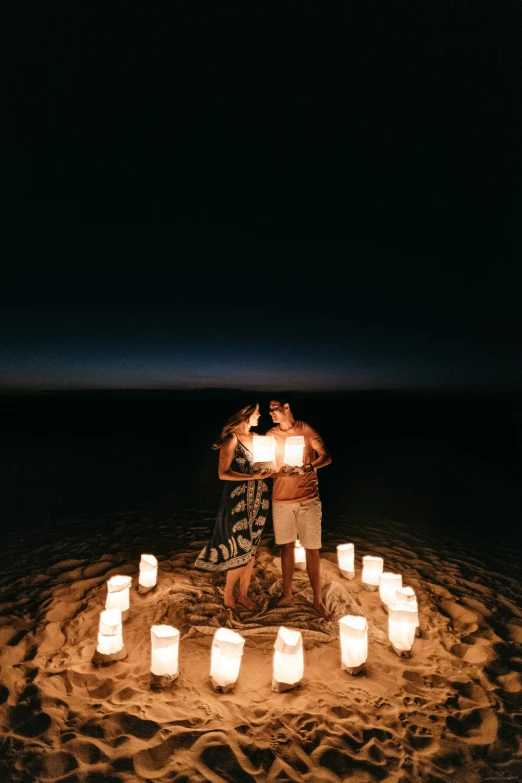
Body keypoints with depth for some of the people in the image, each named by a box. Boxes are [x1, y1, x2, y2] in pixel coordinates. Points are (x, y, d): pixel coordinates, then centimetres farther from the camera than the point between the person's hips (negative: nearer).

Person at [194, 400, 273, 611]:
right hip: (238, 499, -7)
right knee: (240, 551, 1)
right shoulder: (232, 439, -13)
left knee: (251, 549, 13)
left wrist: (266, 472, -3)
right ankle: (228, 597, 22)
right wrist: (253, 476, -23)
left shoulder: (256, 438, 8)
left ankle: (243, 595, 28)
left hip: (258, 497, 7)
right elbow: (223, 473, -18)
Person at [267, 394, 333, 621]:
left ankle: (317, 600, 17)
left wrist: (311, 466, -28)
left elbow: (326, 457, -9)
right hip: (281, 500, 3)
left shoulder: (307, 431, -4)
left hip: (308, 500, -2)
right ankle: (286, 595, 27)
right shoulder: (271, 435, 5)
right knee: (287, 547, 12)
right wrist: (280, 472, -14)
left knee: (312, 550, 4)